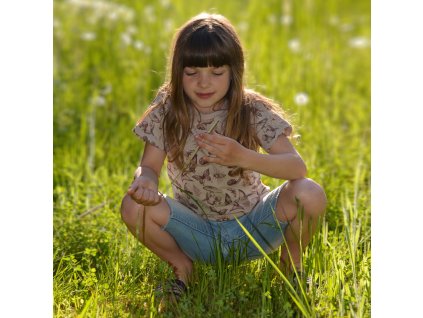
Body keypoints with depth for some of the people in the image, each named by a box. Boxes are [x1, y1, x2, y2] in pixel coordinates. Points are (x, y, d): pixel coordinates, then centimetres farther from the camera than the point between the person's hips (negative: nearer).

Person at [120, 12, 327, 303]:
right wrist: (145, 180, -37)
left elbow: (297, 167, -23)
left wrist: (242, 157, -41)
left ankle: (290, 262, 5)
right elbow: (149, 166, -10)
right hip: (197, 232, 1)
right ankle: (181, 266, 4)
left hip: (253, 226, -1)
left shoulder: (253, 111, -13)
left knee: (309, 194, -28)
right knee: (133, 207, -27)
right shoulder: (166, 112, -9)